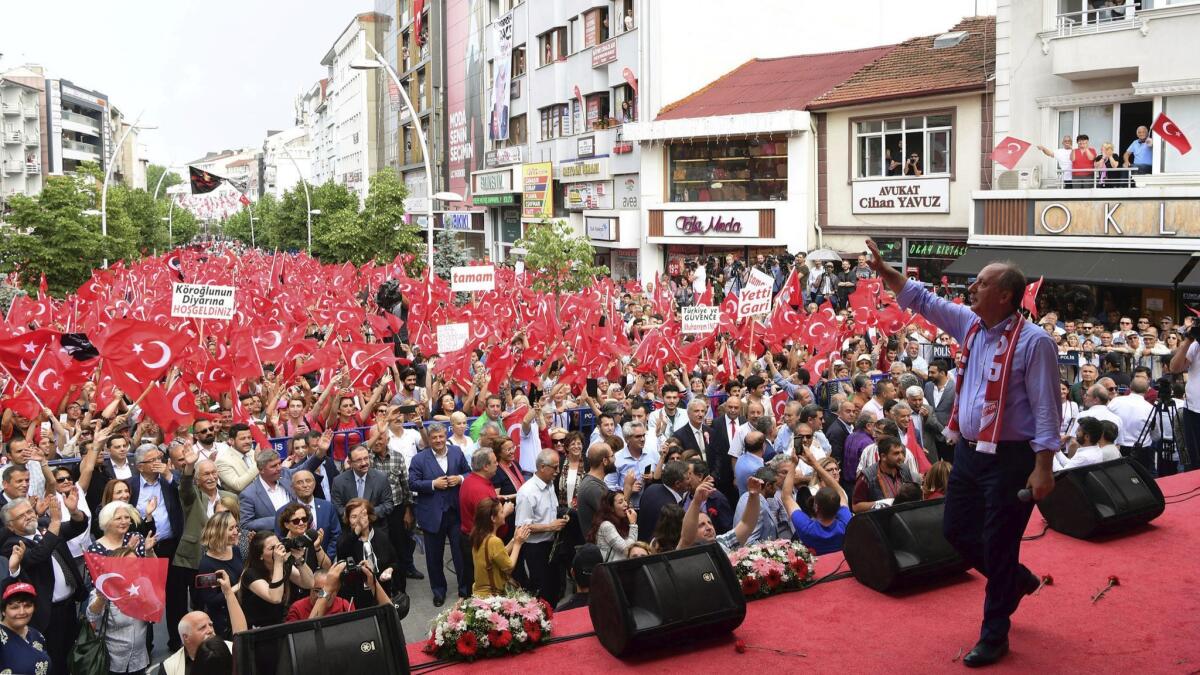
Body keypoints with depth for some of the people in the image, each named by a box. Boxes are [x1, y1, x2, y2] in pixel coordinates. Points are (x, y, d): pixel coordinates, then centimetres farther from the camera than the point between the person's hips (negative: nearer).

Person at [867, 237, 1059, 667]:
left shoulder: (1033, 342, -17)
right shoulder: (970, 324, 5)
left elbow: (1046, 409, -17)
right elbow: (922, 300, 14)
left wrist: (1043, 468, -19)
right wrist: (882, 269, 6)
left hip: (1010, 458, -8)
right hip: (968, 451, 8)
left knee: (998, 546, 3)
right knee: (957, 530, 18)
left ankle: (994, 638, 19)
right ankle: (1018, 580, 43)